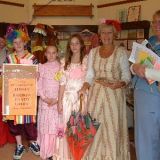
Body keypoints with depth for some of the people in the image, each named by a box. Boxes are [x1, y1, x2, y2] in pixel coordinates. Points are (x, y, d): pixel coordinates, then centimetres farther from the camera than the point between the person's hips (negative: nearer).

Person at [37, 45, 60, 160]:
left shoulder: (61, 67, 2)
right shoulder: (42, 67, 6)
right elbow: (38, 84, 4)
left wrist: (57, 99, -9)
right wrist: (44, 98, -8)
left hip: (57, 101, -1)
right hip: (44, 100, 1)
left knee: (55, 126, -3)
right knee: (44, 125, 3)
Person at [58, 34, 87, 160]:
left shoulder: (87, 60, 0)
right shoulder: (65, 61, 10)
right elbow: (63, 82, 8)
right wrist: (60, 100, 4)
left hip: (81, 97, -3)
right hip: (68, 97, 3)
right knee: (66, 127, 5)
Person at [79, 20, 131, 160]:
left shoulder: (121, 51, -2)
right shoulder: (93, 52, 9)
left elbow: (126, 75, -3)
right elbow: (90, 75, 9)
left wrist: (120, 84, -23)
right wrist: (83, 89, -7)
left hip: (114, 94, -3)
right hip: (96, 93, 3)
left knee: (112, 126, 0)